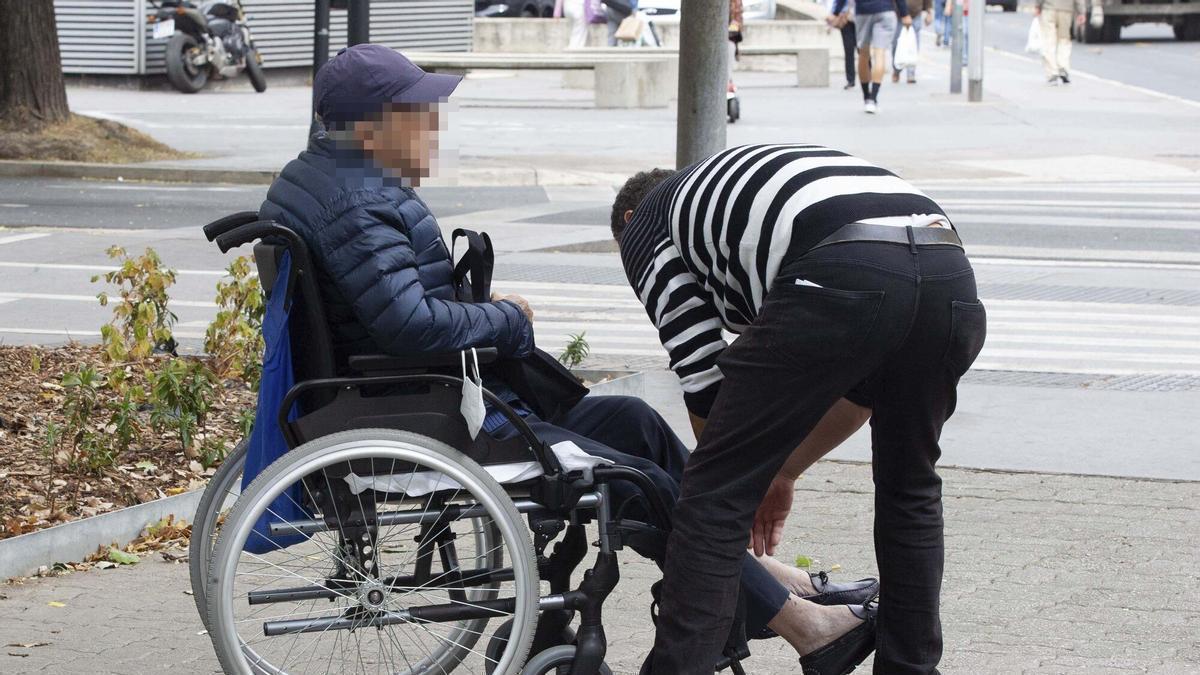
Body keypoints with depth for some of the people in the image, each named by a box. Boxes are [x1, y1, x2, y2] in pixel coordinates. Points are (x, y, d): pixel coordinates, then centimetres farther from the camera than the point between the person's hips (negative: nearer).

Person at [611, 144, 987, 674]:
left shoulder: (644, 223, 26)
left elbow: (702, 376, 17)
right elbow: (859, 387, 41)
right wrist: (783, 474, 47)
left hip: (839, 282, -7)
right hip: (953, 277, 7)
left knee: (716, 493, 5)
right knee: (910, 489, 29)